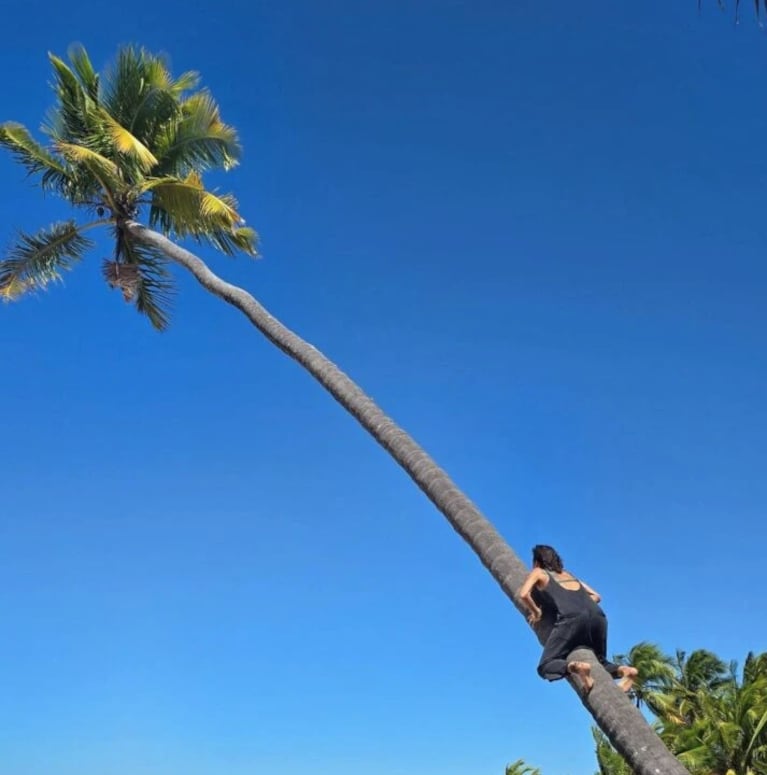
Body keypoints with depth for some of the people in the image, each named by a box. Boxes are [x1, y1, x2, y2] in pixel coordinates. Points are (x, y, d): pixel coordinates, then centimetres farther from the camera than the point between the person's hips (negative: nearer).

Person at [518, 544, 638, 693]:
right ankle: (624, 669, -8)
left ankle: (575, 667, -34)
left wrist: (536, 613, 17)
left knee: (546, 666, -4)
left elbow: (524, 594, 4)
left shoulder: (538, 573, 22)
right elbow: (596, 596, 33)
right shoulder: (569, 574, 36)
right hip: (597, 616, 6)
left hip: (572, 618, -6)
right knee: (599, 661, 24)